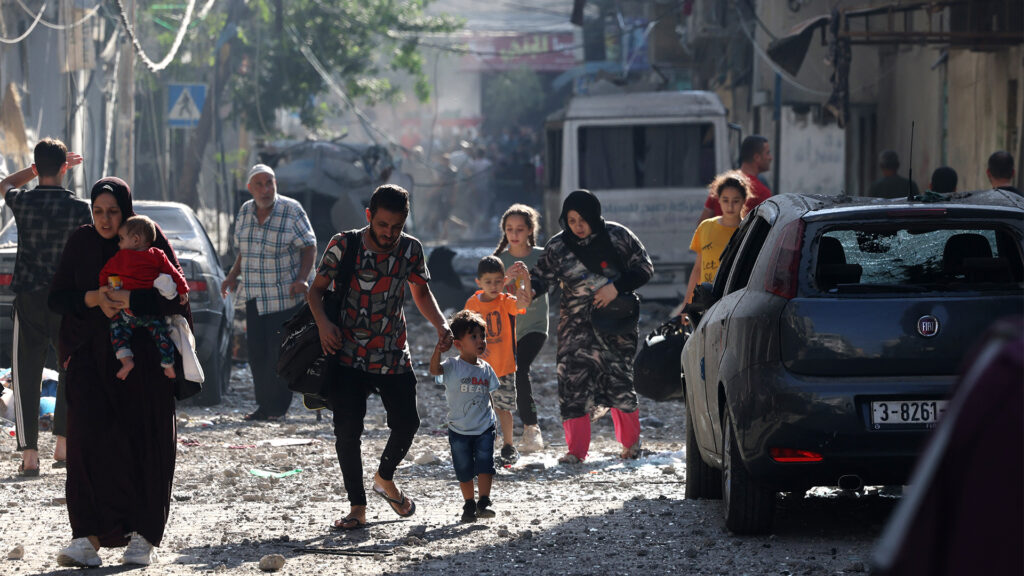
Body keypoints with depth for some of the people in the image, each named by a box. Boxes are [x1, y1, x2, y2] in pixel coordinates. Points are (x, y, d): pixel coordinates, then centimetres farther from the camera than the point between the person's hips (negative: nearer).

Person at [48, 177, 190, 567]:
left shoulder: (149, 239, -3)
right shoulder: (81, 244, 6)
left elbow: (175, 295, -9)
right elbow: (57, 297, 4)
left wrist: (128, 300, -21)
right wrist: (93, 298, -15)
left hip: (143, 359, -2)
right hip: (92, 356, 2)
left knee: (143, 445, -2)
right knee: (89, 437, -12)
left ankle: (144, 536, 6)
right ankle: (87, 535, -14)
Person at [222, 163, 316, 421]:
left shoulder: (292, 211, -8)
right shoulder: (245, 212, 8)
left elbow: (309, 247, -5)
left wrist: (302, 278, -17)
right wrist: (233, 276, 9)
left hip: (285, 296, -5)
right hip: (254, 296, 5)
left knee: (280, 352, -5)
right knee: (256, 350, 5)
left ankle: (278, 408, 3)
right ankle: (264, 406, 12)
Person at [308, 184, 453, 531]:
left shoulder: (410, 249, -1)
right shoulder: (344, 246, -10)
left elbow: (421, 293, 13)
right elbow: (316, 289, -3)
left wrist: (441, 325, -5)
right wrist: (322, 322, -23)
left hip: (394, 356, 3)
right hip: (349, 356, -3)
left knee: (406, 424, 1)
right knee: (347, 430, -6)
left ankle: (385, 479, 31)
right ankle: (357, 508, 5)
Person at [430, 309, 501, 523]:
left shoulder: (486, 369, 4)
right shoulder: (452, 366, -9)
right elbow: (435, 369, -30)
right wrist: (439, 349, -46)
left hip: (484, 428, 2)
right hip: (459, 430, -2)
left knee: (484, 465, -9)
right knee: (464, 471, 6)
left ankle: (484, 503, -3)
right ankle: (469, 505, 18)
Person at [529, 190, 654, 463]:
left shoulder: (618, 236, -3)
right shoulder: (558, 246, 1)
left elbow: (644, 268, 1)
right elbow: (542, 274, 2)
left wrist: (616, 287, -13)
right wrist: (530, 290, -21)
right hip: (577, 325, 1)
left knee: (619, 379, 0)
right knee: (573, 381, -9)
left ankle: (631, 442, 22)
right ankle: (576, 449, -1)